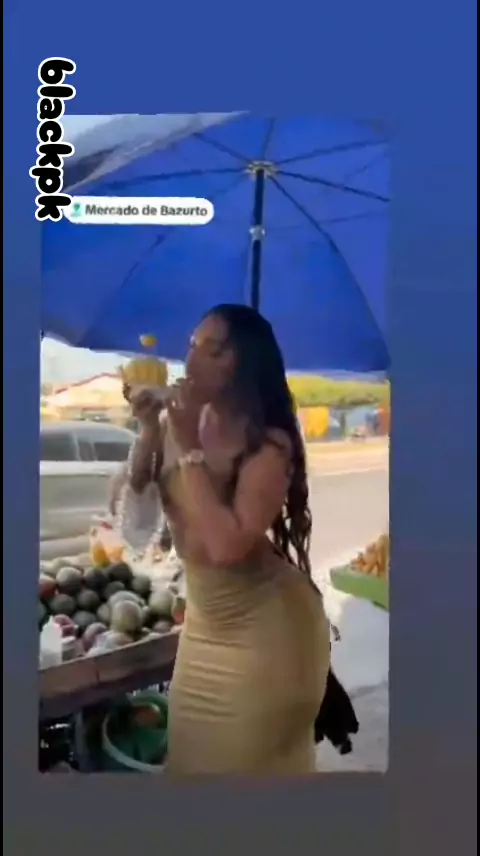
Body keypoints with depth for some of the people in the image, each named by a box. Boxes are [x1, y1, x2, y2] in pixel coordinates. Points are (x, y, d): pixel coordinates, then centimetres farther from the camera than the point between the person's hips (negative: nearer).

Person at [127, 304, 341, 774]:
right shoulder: (179, 423, -3)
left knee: (251, 759, 12)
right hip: (203, 618, 7)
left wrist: (191, 449, -27)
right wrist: (148, 433, -16)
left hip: (266, 623, -6)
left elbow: (227, 544, -33)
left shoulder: (269, 444, -21)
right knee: (190, 754, 21)